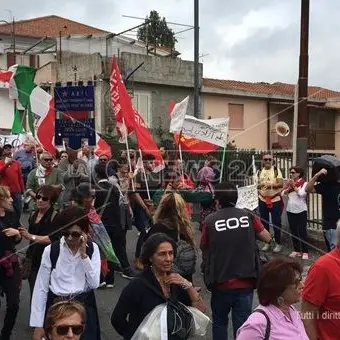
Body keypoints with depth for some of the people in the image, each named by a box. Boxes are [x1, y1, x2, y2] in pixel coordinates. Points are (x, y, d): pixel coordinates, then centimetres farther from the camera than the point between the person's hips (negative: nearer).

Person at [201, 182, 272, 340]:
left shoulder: (210, 220, -8)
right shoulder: (248, 216, -4)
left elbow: (203, 248, 5)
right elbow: (267, 238, 8)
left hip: (220, 283, 0)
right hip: (245, 282, 1)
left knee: (219, 322, 22)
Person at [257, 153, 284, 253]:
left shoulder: (276, 170, -4)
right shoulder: (260, 171, 8)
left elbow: (281, 184, -12)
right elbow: (257, 185, 12)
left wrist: (270, 184, -25)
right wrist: (259, 186, -10)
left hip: (275, 200, -4)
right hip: (262, 200, 4)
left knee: (276, 222, 1)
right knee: (264, 222, 9)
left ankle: (278, 243, 12)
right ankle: (267, 243, 20)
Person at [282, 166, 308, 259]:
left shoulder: (304, 183, -6)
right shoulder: (289, 183, 10)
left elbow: (302, 194, -20)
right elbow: (283, 193, 4)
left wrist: (294, 186, -11)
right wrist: (289, 187, -10)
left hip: (301, 210, -6)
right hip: (290, 210, 6)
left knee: (302, 231, -2)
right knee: (293, 231, 10)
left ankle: (305, 252, 4)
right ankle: (296, 250, 19)